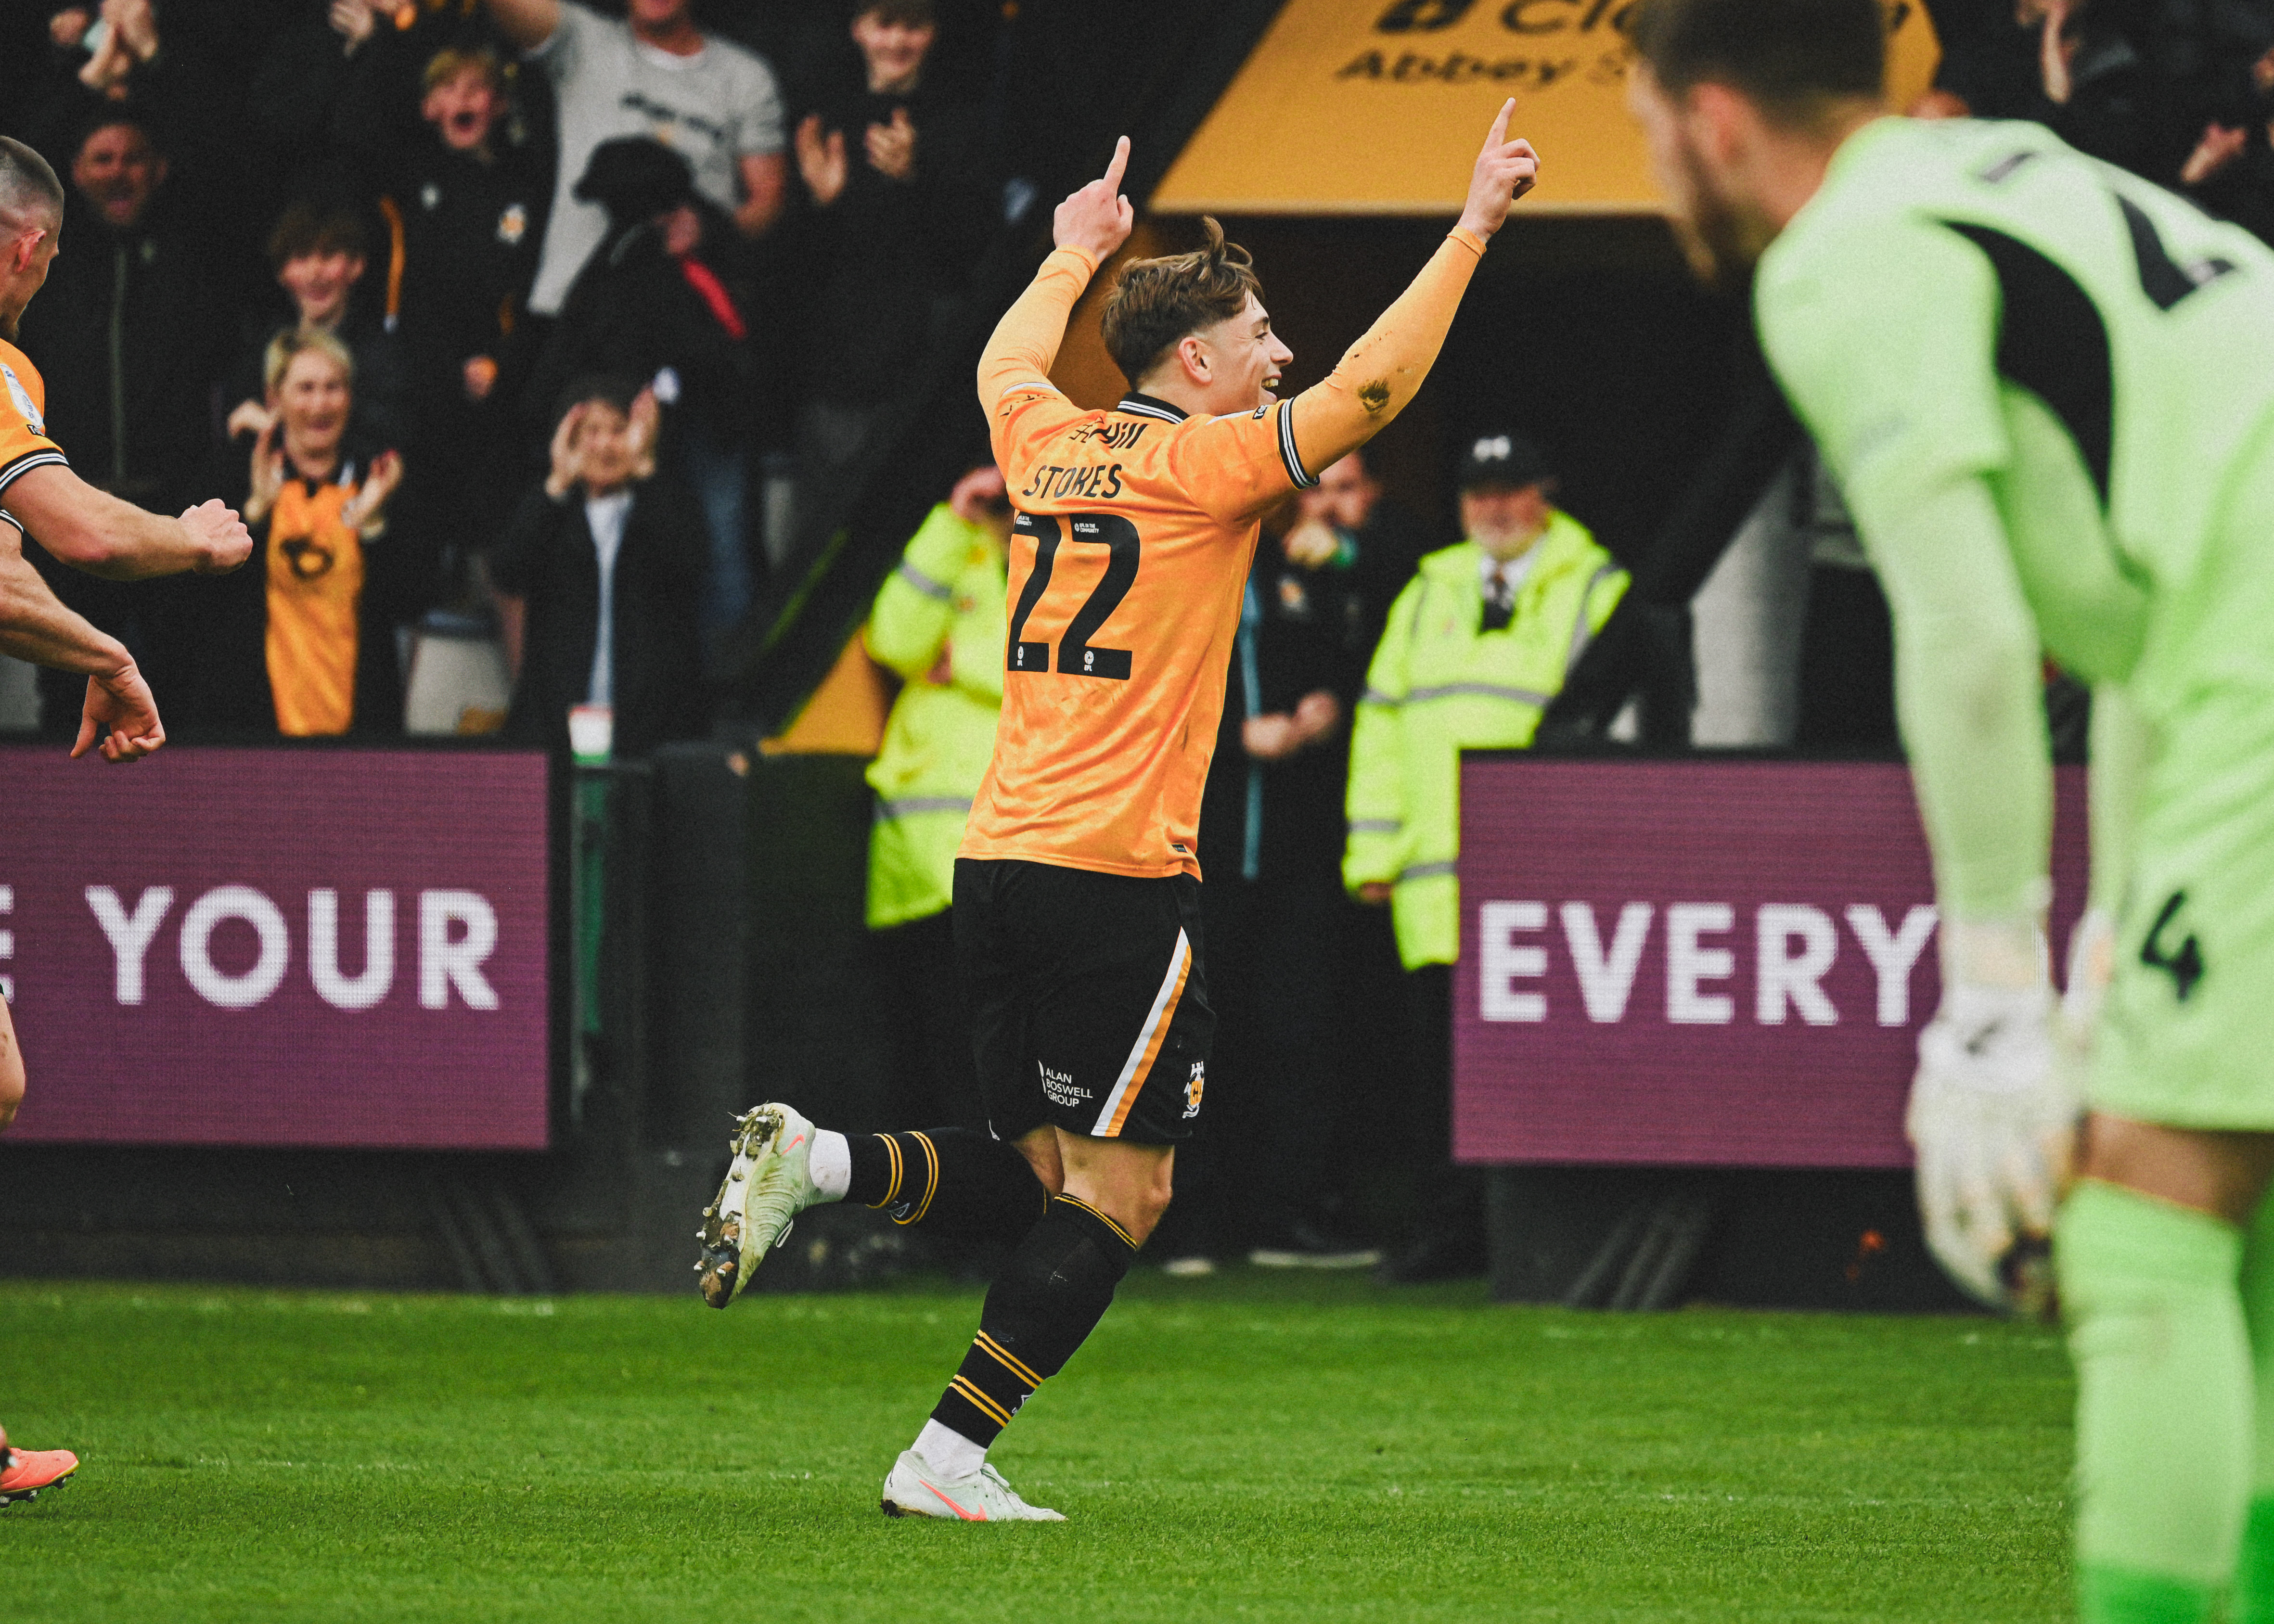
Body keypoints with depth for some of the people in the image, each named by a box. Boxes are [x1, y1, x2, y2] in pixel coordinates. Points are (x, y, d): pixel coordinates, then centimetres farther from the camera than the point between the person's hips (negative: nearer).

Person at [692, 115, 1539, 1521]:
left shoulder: (1047, 441, 12)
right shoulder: (1204, 463, -7)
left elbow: (1006, 361, 35)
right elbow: (1371, 390, -13)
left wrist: (1077, 255, 51)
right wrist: (1473, 229, -7)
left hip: (997, 865, 8)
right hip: (1120, 877, -8)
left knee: (1035, 1178, 15)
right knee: (1117, 1196, -2)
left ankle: (813, 1164, -6)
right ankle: (949, 1459, -9)